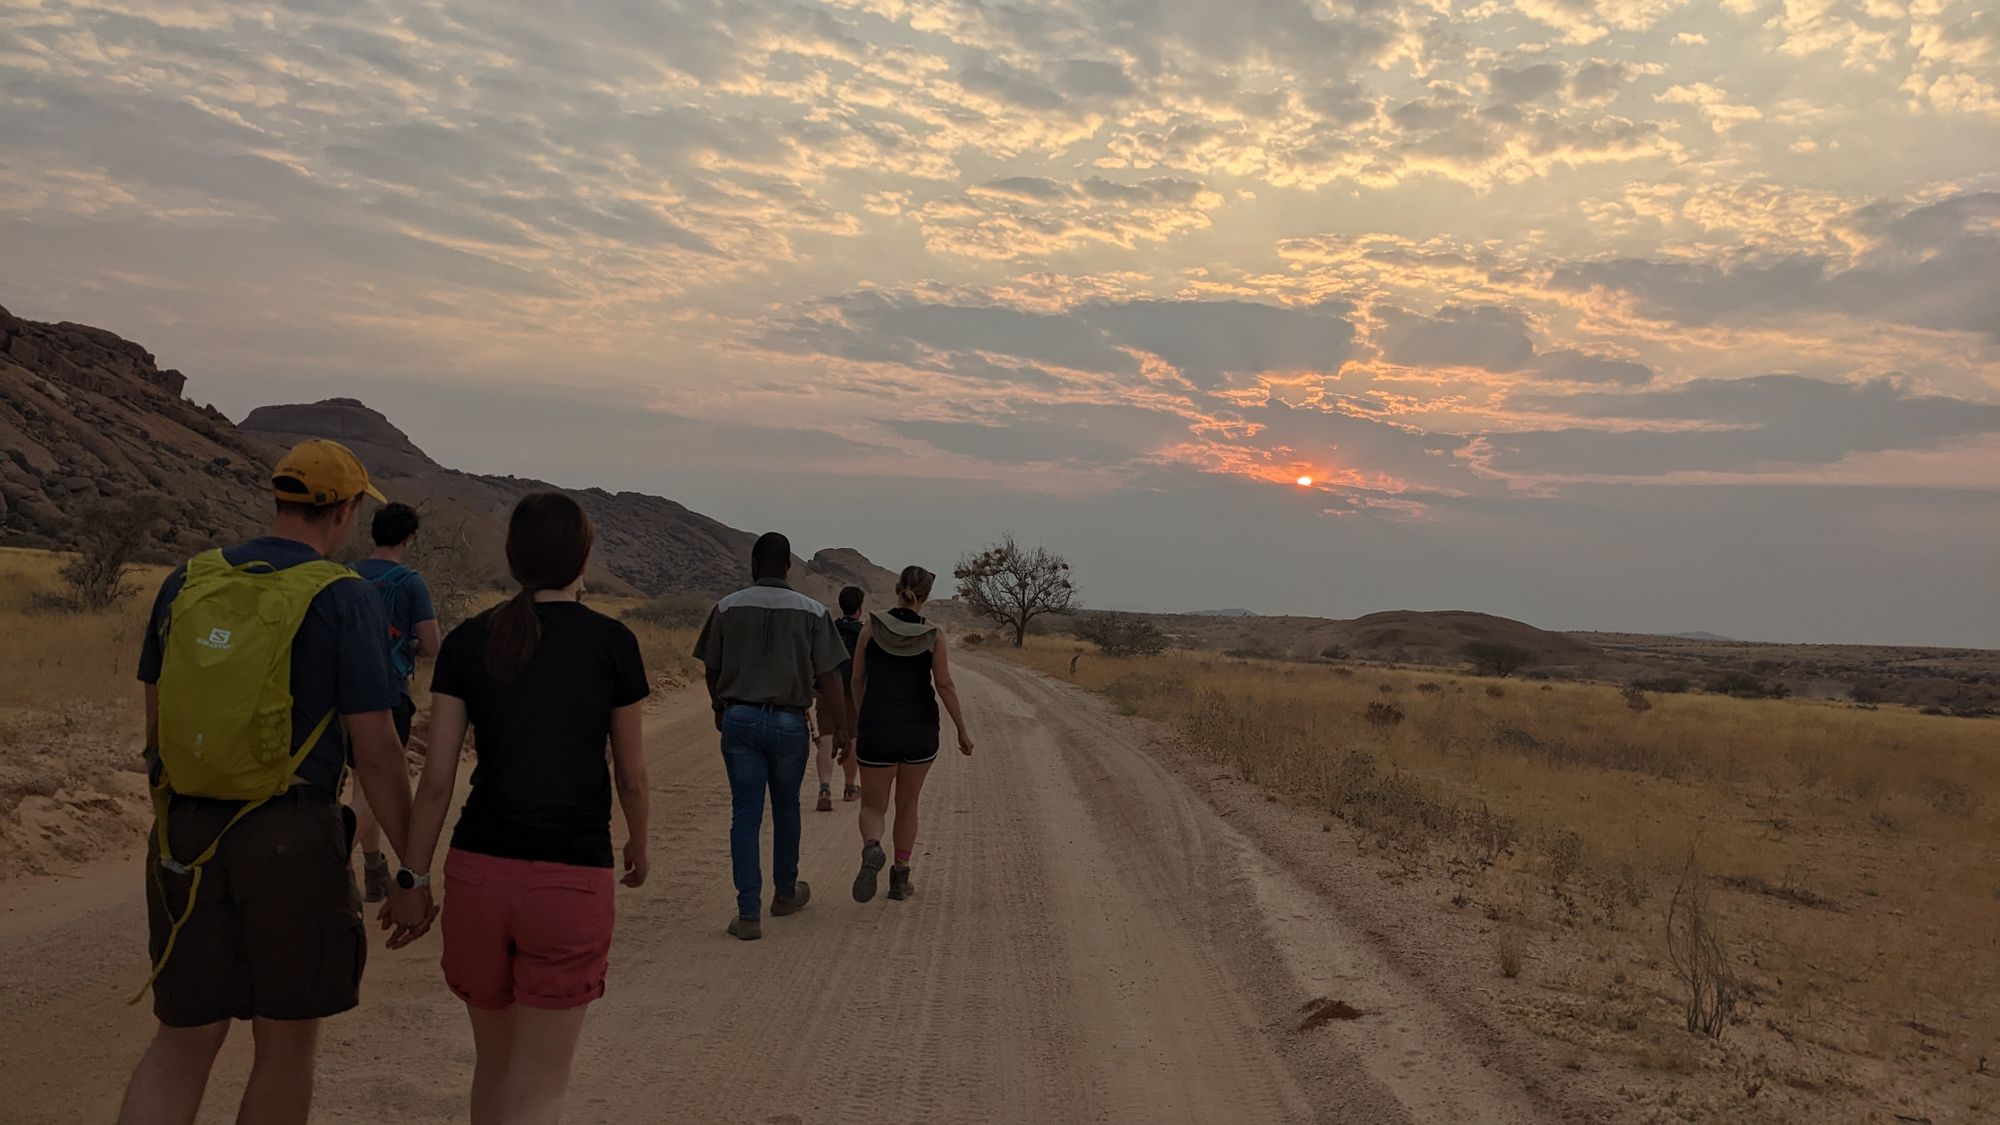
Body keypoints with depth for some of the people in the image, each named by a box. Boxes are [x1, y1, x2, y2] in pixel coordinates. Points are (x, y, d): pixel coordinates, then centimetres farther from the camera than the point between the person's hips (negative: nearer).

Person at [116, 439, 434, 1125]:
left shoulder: (187, 582, 5)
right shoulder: (344, 599, -11)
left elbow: (155, 724, 12)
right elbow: (376, 755, -12)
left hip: (185, 836, 5)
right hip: (292, 839, -5)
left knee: (184, 1042, 15)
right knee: (287, 1043, 13)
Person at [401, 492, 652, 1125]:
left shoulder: (468, 641, 3)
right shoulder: (613, 643, -2)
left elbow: (436, 778, 1)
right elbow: (631, 775, 6)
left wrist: (413, 879, 11)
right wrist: (638, 844, 24)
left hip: (479, 870, 3)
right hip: (573, 880, -3)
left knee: (495, 1061, 24)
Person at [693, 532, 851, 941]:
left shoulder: (727, 608, 0)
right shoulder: (812, 612, -3)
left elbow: (712, 670, 8)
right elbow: (828, 678, -5)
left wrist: (721, 711, 25)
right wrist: (841, 729, 3)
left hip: (740, 719, 0)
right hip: (789, 722, 0)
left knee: (746, 814, 3)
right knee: (786, 808, 18)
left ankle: (749, 914, -1)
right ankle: (785, 892, 35)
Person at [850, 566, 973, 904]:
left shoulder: (871, 627, -2)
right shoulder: (933, 635, -4)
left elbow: (857, 681, 4)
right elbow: (944, 686, -7)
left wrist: (857, 726, 17)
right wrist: (962, 731, 2)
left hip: (876, 729, 0)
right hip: (920, 729, 1)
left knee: (872, 808, 9)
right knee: (907, 804, 19)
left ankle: (871, 849, -22)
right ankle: (900, 878, 19)